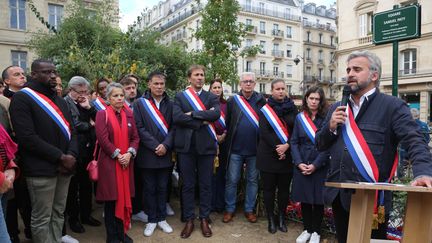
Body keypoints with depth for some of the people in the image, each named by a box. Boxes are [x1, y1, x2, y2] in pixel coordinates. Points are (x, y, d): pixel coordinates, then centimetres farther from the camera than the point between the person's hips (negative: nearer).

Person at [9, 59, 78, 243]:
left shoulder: (60, 100, 17)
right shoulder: (22, 98, -7)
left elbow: (71, 131, 14)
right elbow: (27, 138, -16)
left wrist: (71, 155, -5)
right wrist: (61, 157, -15)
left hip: (64, 167, 7)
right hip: (41, 169, -6)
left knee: (58, 214, 14)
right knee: (41, 218, 3)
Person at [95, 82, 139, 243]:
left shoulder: (129, 114, 9)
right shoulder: (102, 114, -5)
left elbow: (135, 137, 6)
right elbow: (102, 138, -13)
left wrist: (129, 154, -9)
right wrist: (118, 155, -15)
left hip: (126, 161, 4)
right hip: (109, 161, -4)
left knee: (124, 197, 8)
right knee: (111, 198, 3)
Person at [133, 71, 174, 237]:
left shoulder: (170, 104, 6)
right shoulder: (140, 103, -1)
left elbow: (173, 127, 2)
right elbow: (140, 128, -7)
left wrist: (165, 145, -12)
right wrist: (155, 146, -14)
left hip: (165, 153, 2)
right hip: (147, 154, -2)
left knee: (162, 187, 11)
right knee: (149, 188, 9)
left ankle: (162, 218, 25)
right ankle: (151, 220, 22)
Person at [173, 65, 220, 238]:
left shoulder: (211, 97, 8)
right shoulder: (180, 97, 6)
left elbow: (216, 114, -12)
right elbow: (176, 117, -12)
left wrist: (193, 114, -15)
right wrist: (202, 121, -13)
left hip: (206, 146, 1)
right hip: (186, 146, 0)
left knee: (205, 184, 9)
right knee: (188, 185, 8)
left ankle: (204, 219, 22)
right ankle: (189, 220, 19)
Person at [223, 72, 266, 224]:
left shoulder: (261, 100, 3)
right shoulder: (233, 101, 2)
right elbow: (226, 122, 2)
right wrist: (227, 141, -4)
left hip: (254, 149, 1)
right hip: (235, 149, -1)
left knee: (253, 180, 10)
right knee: (232, 180, 5)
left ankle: (249, 209, 24)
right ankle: (229, 209, 19)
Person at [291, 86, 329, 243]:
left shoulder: (326, 118, -2)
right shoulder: (300, 118, 7)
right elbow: (294, 142, 4)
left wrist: (315, 165, -15)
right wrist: (299, 163, -9)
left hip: (320, 166, -2)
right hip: (301, 165, 3)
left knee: (318, 199, 5)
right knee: (304, 199, 9)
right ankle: (307, 229, 25)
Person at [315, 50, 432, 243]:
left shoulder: (392, 106, -5)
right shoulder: (337, 108, 12)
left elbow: (415, 142, -15)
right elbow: (320, 145, 13)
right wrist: (330, 127, -6)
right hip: (338, 194, 6)